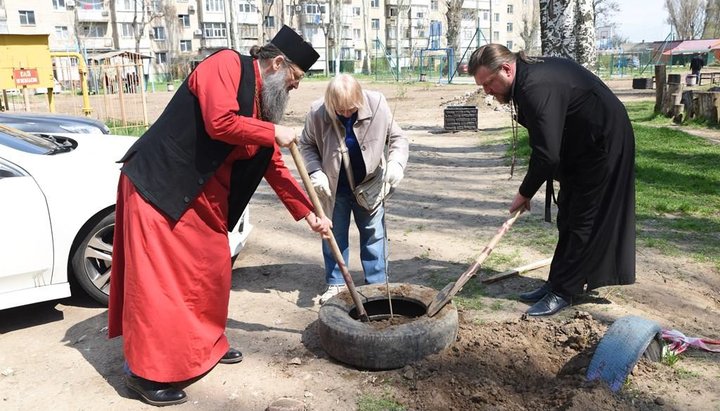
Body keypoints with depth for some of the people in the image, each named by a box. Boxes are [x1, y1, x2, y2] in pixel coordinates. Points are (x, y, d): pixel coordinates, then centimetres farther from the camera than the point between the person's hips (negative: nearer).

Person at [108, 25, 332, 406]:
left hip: (202, 195, 9)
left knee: (211, 268, 14)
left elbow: (274, 167, 14)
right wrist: (273, 132, -14)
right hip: (158, 183, -9)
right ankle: (145, 370, 9)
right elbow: (220, 122, -28)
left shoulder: (262, 104, 11)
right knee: (158, 277, -4)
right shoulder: (226, 64, -12)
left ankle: (206, 344, 33)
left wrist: (309, 213, 12)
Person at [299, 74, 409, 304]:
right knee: (334, 234, 10)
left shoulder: (377, 105, -21)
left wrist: (396, 163, -27)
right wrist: (315, 172, -18)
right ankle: (336, 283, 25)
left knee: (373, 233, 8)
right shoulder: (317, 113, -21)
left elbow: (397, 137, -9)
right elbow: (307, 145, -4)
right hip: (334, 187, 0)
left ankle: (376, 284, 21)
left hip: (369, 184, 0)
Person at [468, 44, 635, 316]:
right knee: (569, 219, 12)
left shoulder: (537, 87, -31)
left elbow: (546, 154, -32)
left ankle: (563, 291, 2)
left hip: (603, 148, -10)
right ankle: (559, 282, 20)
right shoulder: (532, 71, 1)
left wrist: (525, 193, -19)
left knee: (581, 221, -5)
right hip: (581, 148, 10)